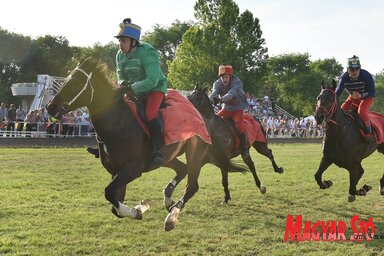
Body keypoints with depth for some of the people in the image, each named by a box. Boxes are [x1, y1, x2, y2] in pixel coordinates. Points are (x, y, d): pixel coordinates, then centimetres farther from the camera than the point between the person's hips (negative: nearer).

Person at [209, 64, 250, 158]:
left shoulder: (237, 82, -24)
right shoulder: (218, 83, -9)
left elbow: (231, 94, -42)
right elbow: (214, 93, -28)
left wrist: (221, 99, -62)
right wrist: (210, 99, -53)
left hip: (238, 109, -5)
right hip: (226, 109, 5)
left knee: (239, 127, -23)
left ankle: (244, 149, -9)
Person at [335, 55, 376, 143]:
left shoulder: (366, 76, -29)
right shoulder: (344, 78, -21)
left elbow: (372, 92, -24)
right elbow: (337, 92, -18)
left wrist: (360, 95, -42)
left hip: (367, 97, -5)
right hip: (353, 97, 5)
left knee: (361, 111, -30)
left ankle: (369, 133, -25)